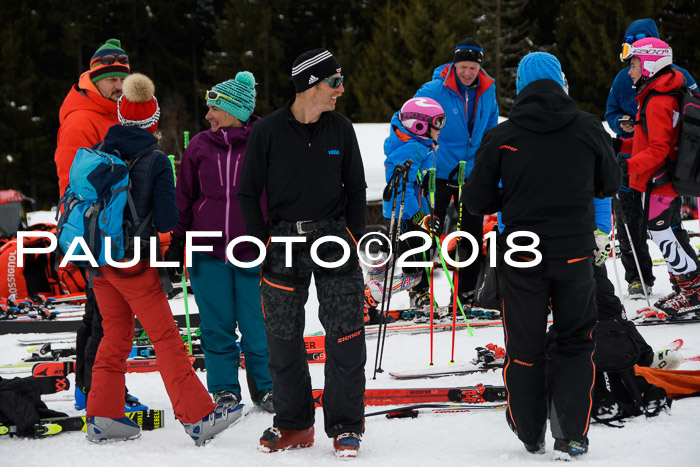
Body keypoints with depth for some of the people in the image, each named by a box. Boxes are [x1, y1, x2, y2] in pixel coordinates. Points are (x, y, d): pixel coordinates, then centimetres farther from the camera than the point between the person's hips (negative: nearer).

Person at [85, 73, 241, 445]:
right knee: (165, 337, -2)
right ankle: (197, 417, -3)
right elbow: (167, 219, -13)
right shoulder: (156, 161, -12)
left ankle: (103, 416, 15)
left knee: (116, 334, 16)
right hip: (134, 261, -6)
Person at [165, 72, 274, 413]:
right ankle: (224, 389, 18)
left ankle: (265, 387, 18)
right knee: (217, 327, 6)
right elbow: (185, 196, 12)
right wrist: (177, 240, 11)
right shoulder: (200, 146, 5)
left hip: (252, 252, -2)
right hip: (208, 252, 2)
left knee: (257, 324, 0)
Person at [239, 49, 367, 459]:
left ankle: (346, 426, 5)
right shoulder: (268, 131, -3)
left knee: (345, 337, -4)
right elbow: (248, 192, 4)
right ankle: (293, 424, 17)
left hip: (332, 235, 1)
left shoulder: (340, 128, 3)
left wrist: (354, 239, 3)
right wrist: (263, 244, -2)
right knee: (283, 339, 4)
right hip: (284, 240, -1)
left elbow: (356, 188, 12)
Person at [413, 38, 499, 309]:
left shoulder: (487, 92, 2)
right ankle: (420, 289, 6)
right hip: (440, 172, -4)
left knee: (473, 232, 7)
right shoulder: (435, 90, -13)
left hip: (472, 172, 4)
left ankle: (467, 292, 17)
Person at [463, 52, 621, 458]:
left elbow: (476, 200, -2)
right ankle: (571, 436, 4)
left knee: (524, 347, 14)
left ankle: (530, 435, 24)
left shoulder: (502, 136, -7)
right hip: (575, 253, 0)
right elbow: (610, 184, 10)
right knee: (576, 343, 13)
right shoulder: (589, 129, -5)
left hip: (521, 258, 0)